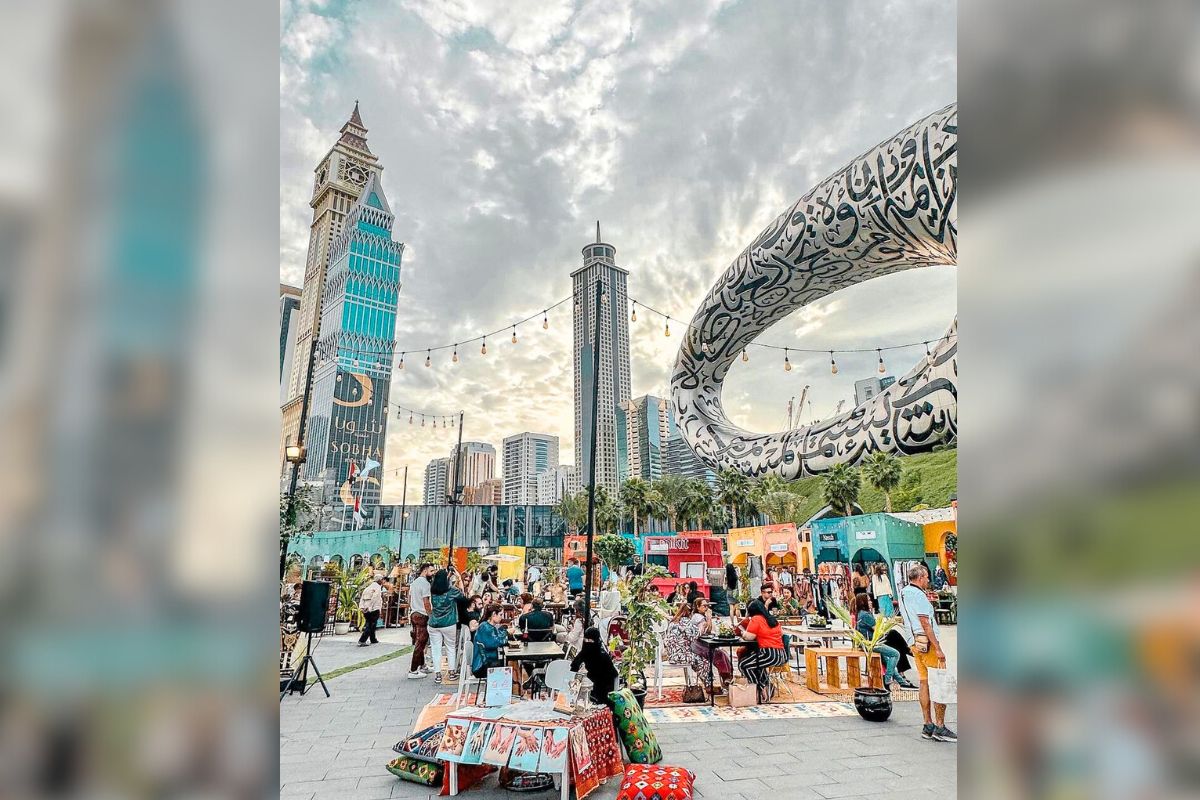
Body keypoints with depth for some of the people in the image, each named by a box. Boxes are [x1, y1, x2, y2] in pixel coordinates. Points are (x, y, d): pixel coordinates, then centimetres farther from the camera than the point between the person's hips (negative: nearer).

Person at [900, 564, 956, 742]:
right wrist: (938, 649, -18)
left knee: (925, 683, 11)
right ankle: (940, 728, -1)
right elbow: (925, 624, -18)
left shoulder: (903, 593, 14)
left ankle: (928, 726, 14)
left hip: (914, 643, 9)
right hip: (927, 642, -9)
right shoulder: (918, 595, -14)